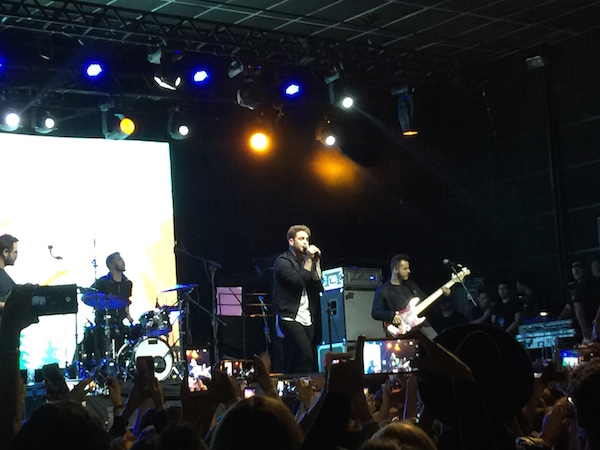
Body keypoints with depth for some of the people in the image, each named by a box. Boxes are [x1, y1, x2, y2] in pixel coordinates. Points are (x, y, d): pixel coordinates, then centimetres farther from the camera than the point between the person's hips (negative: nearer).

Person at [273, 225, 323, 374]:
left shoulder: (305, 261, 18)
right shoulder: (282, 261, -4)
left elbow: (318, 287, 8)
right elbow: (298, 281, -19)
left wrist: (316, 262, 1)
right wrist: (309, 259, -13)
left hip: (307, 320, 7)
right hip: (290, 318, -7)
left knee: (294, 365, 7)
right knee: (307, 356, -20)